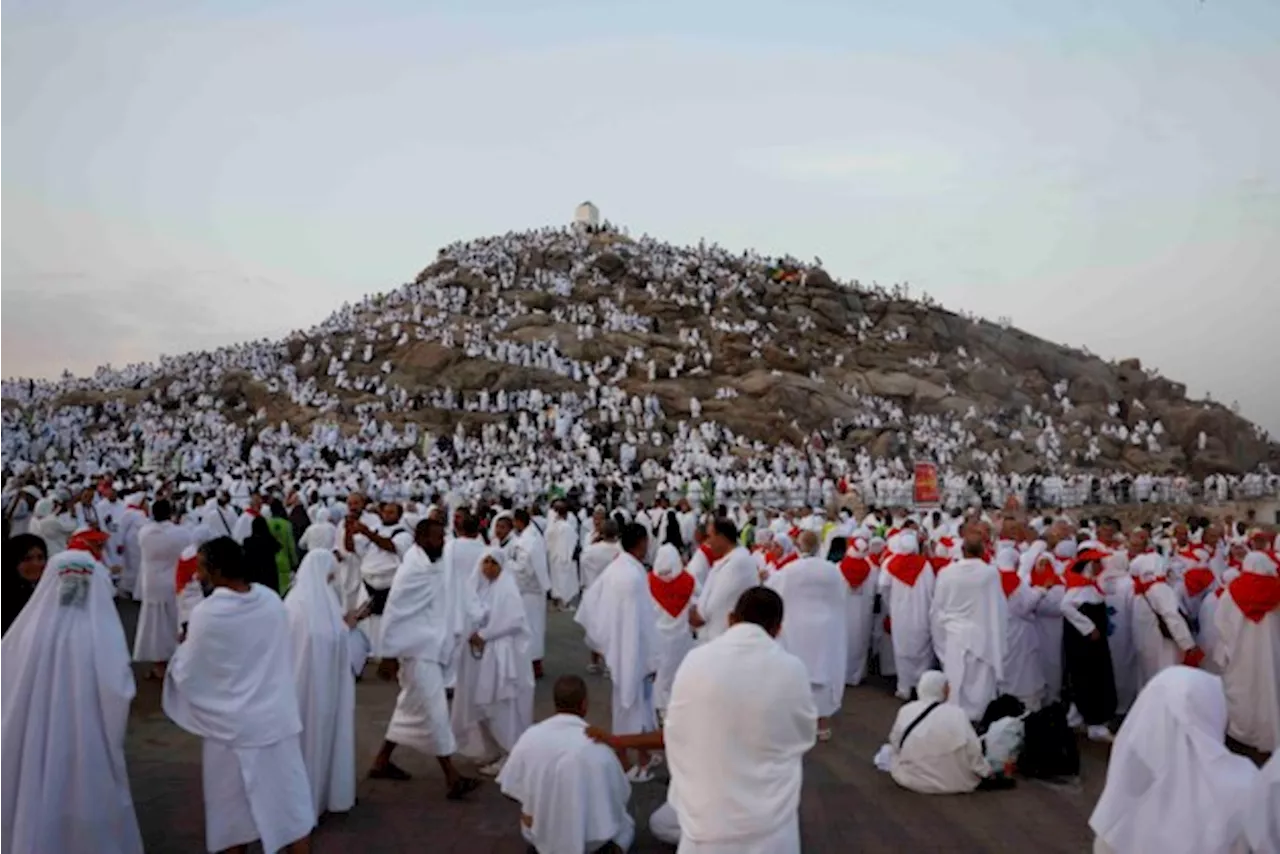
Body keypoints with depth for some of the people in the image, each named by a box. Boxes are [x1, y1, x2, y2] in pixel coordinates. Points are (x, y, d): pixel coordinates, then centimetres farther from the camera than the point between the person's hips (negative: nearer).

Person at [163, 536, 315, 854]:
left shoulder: (207, 614, -19)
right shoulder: (272, 601, -5)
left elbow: (185, 673, -7)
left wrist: (181, 650, 12)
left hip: (234, 726, -4)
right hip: (278, 718, 4)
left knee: (235, 813, 15)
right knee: (291, 804, 13)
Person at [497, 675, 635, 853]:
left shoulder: (531, 736, -11)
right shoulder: (597, 745, -17)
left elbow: (510, 788, -4)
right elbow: (621, 793, -6)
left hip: (540, 835, 1)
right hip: (592, 838, -1)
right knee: (625, 826, 30)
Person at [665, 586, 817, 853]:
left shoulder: (695, 661, -10)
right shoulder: (792, 669, -10)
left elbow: (674, 737, 1)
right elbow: (805, 737, 6)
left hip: (706, 819, -1)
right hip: (769, 823, 1)